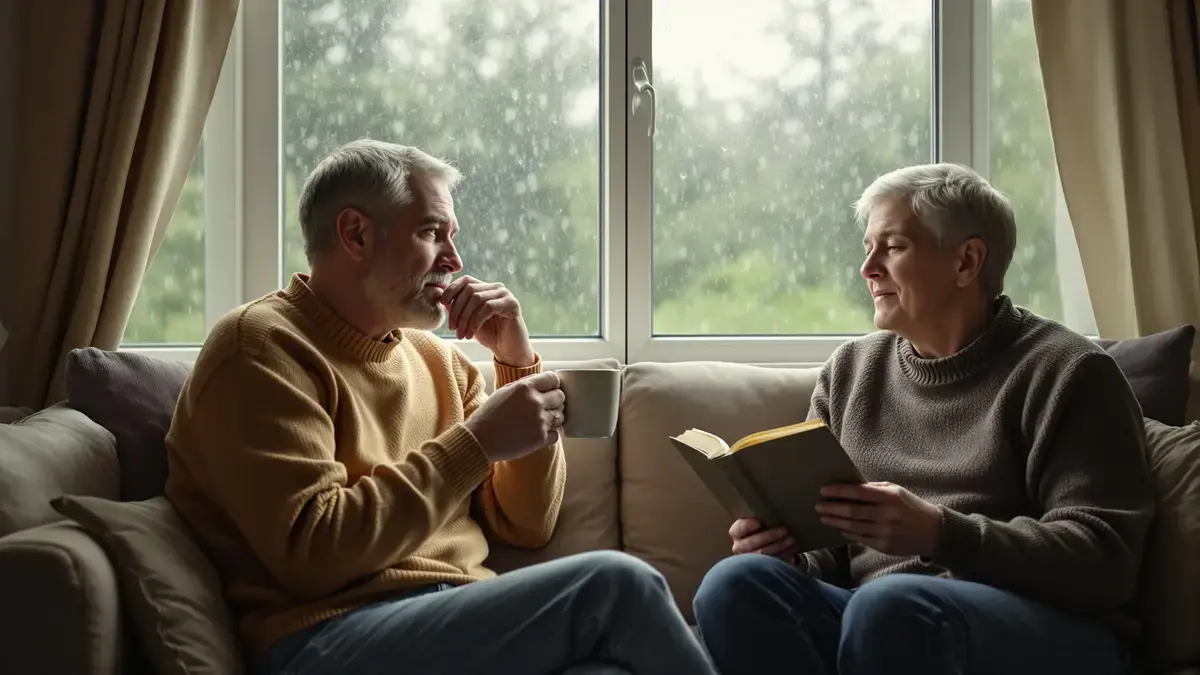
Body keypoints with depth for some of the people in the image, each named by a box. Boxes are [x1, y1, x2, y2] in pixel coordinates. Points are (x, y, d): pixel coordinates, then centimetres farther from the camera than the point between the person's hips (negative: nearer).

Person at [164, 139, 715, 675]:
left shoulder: (436, 359, 19)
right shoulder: (264, 346, -2)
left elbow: (526, 527, 15)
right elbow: (309, 554, -15)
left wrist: (517, 363, 6)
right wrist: (476, 442, -14)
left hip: (458, 621, 6)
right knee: (614, 585, -24)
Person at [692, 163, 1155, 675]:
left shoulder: (1065, 373, 1)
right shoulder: (850, 371, 17)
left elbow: (1104, 561, -10)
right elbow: (826, 550, 18)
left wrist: (940, 534, -22)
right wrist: (785, 550, -6)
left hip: (1049, 631, -5)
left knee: (890, 603, -36)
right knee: (737, 584, -24)